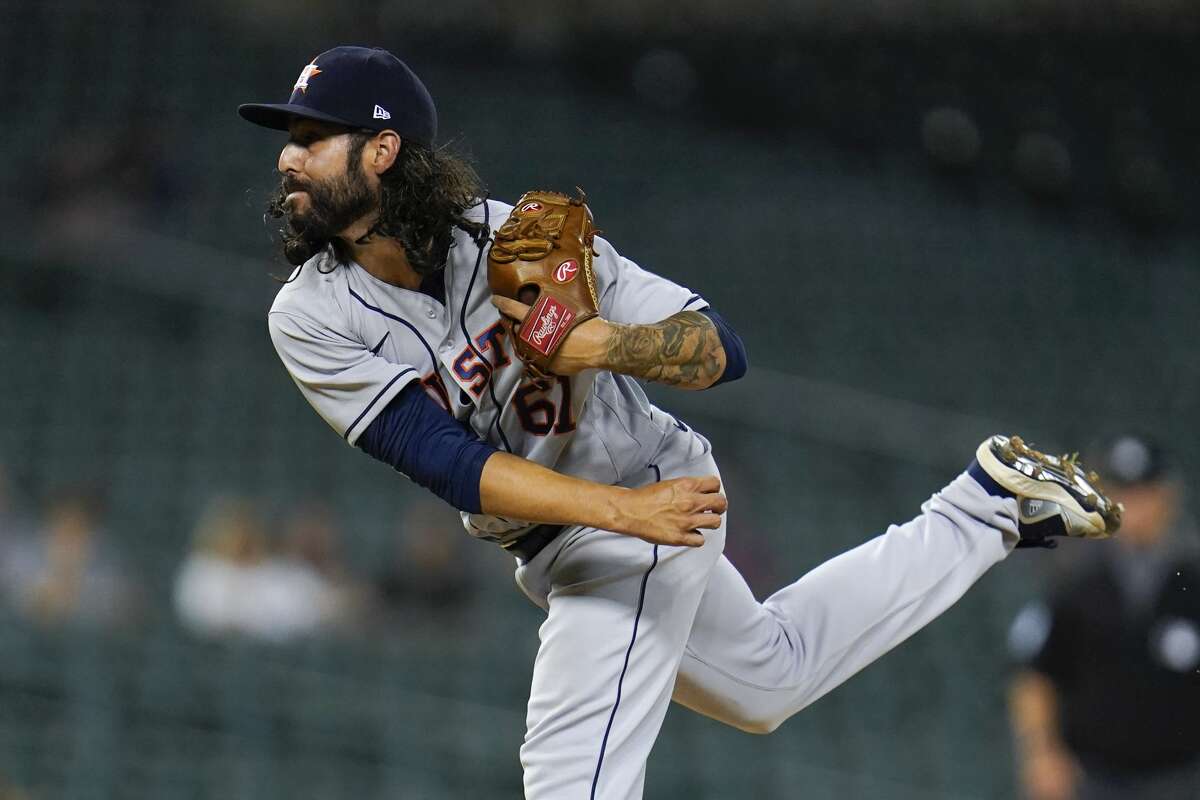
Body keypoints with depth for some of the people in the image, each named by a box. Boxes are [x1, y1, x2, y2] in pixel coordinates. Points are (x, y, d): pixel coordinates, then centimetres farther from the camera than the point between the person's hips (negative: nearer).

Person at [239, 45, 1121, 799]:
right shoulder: (312, 318, -16)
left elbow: (718, 349, -19)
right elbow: (446, 462, -26)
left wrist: (597, 345, -40)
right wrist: (621, 509, -37)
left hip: (650, 500, -6)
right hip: (550, 548, 6)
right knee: (769, 674, 27)